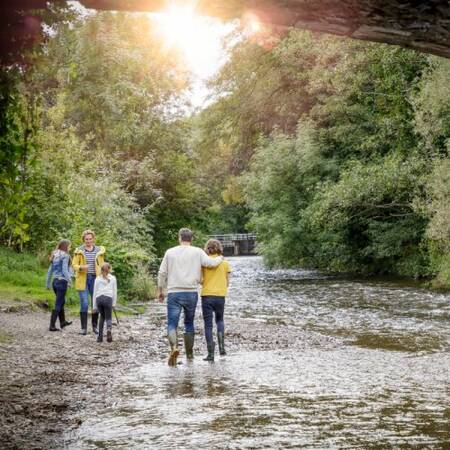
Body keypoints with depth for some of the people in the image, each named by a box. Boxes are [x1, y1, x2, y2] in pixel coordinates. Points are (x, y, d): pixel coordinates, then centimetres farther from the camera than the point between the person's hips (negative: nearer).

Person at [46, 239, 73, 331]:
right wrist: (69, 280, -17)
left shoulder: (54, 255, 13)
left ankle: (62, 322, 36)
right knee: (58, 304, -4)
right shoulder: (65, 256, -10)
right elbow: (64, 270, -17)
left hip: (55, 281, 8)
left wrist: (48, 283, 21)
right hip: (62, 281, -8)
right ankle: (52, 326, -4)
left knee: (61, 301, 23)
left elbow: (50, 270, 16)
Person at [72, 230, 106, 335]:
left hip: (95, 279, 2)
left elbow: (102, 266, 10)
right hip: (83, 279, -2)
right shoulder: (79, 251, 0)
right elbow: (74, 265, 1)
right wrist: (81, 267, -20)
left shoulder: (99, 250, 6)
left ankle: (95, 326, 17)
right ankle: (84, 327, 3)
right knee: (84, 304, -7)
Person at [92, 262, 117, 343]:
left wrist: (94, 306, 17)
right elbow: (115, 292, 12)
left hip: (99, 298, 2)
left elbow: (95, 292, 16)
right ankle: (109, 329, -27)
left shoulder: (98, 279, 19)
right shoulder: (113, 278, 17)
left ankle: (100, 336, 12)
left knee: (102, 316, 20)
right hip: (108, 298, -2)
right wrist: (114, 303, 16)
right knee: (108, 318, 5)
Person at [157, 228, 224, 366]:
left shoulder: (170, 252, 6)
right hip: (191, 293, 1)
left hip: (174, 293, -1)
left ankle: (174, 347, -27)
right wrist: (220, 258, 14)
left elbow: (162, 273, 7)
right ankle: (189, 354, 20)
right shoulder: (197, 252, 2)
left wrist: (160, 291, 17)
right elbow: (210, 263, -8)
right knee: (189, 323, 16)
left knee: (172, 324, -1)